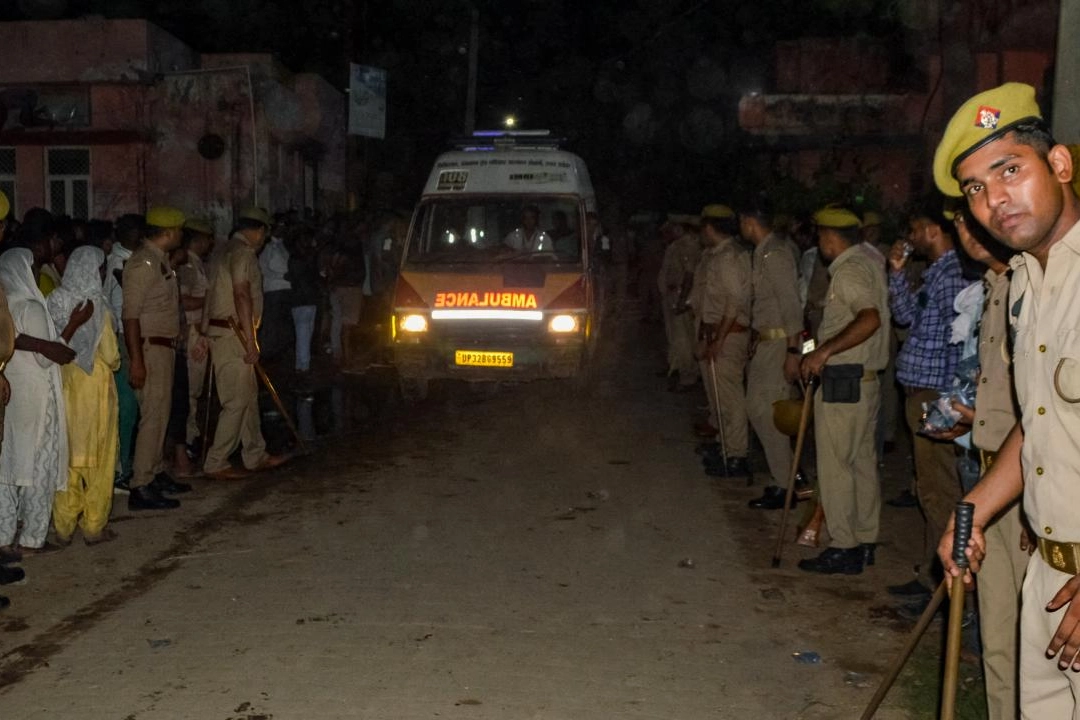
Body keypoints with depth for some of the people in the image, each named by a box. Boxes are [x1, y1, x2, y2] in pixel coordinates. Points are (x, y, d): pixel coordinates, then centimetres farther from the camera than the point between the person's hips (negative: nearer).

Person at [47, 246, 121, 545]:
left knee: (67, 455, 13)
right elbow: (111, 356, -13)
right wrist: (112, 363, 8)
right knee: (97, 457, 7)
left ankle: (63, 526, 19)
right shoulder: (95, 304, -15)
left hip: (64, 385, 5)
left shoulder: (55, 302, -2)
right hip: (94, 388, -5)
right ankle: (93, 526, 14)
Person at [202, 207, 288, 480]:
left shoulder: (229, 251, 20)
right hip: (232, 335, -10)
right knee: (237, 401, -6)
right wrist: (251, 341, -22)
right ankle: (216, 464, 0)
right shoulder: (243, 252, -12)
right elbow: (242, 295, -21)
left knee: (249, 395, 15)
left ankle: (255, 456, 23)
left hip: (227, 333, 10)